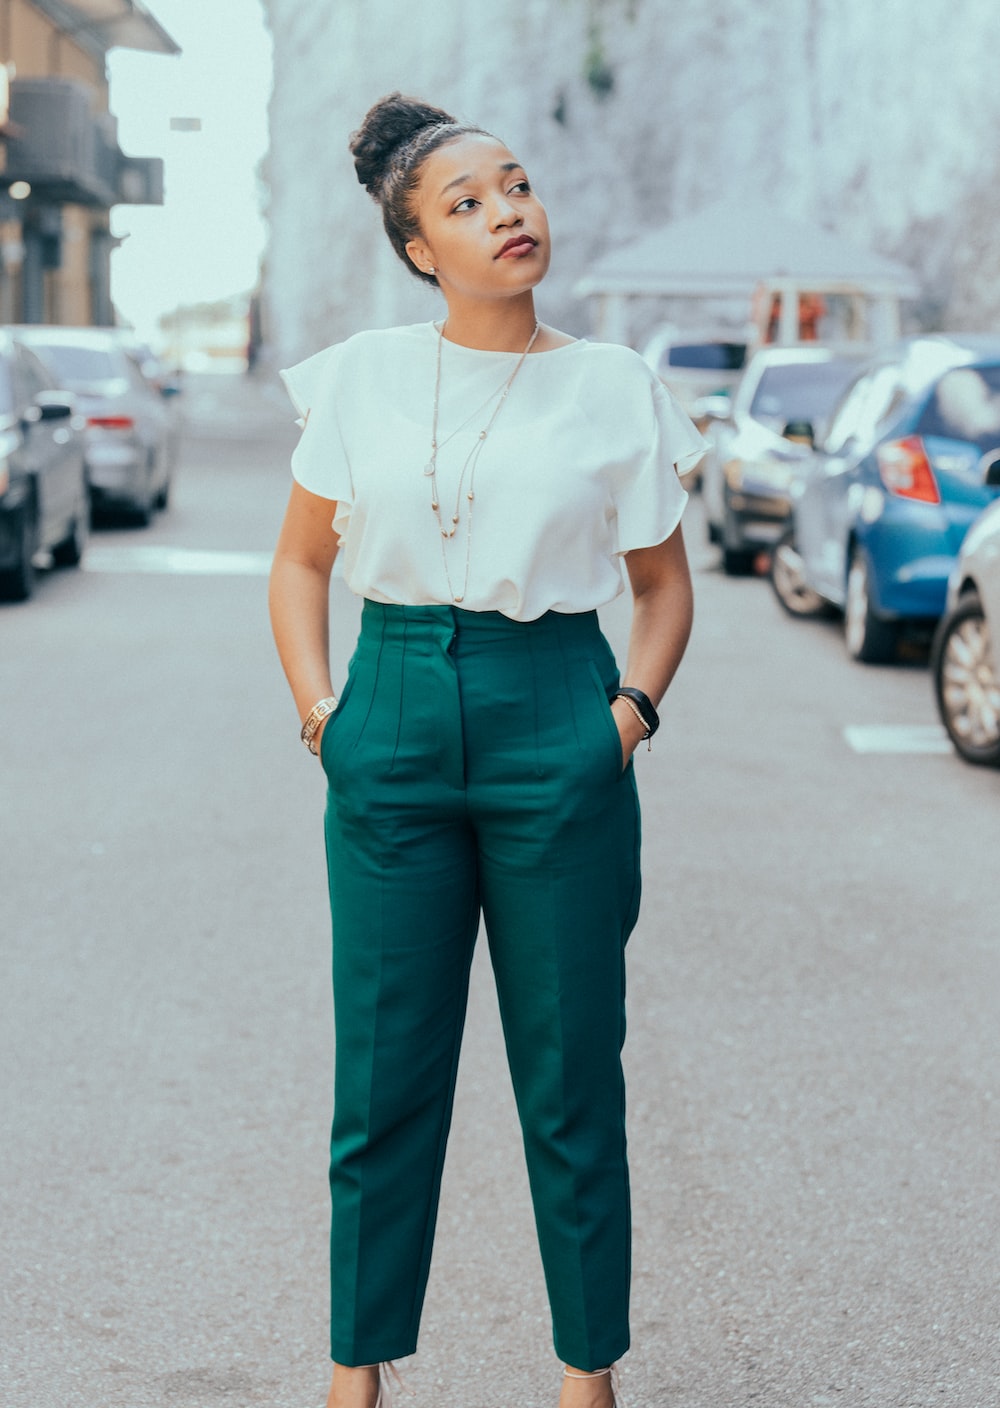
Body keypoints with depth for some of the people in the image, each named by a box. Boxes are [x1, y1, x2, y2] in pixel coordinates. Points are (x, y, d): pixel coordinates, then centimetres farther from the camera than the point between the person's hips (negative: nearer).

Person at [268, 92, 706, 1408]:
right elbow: (300, 564, 13)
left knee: (570, 1069, 5)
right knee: (383, 1068, 5)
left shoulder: (614, 388, 2)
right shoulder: (363, 376, 5)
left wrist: (630, 710, -4)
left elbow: (663, 583, 11)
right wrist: (321, 710, 0)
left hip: (557, 729, -1)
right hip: (394, 723, 1)